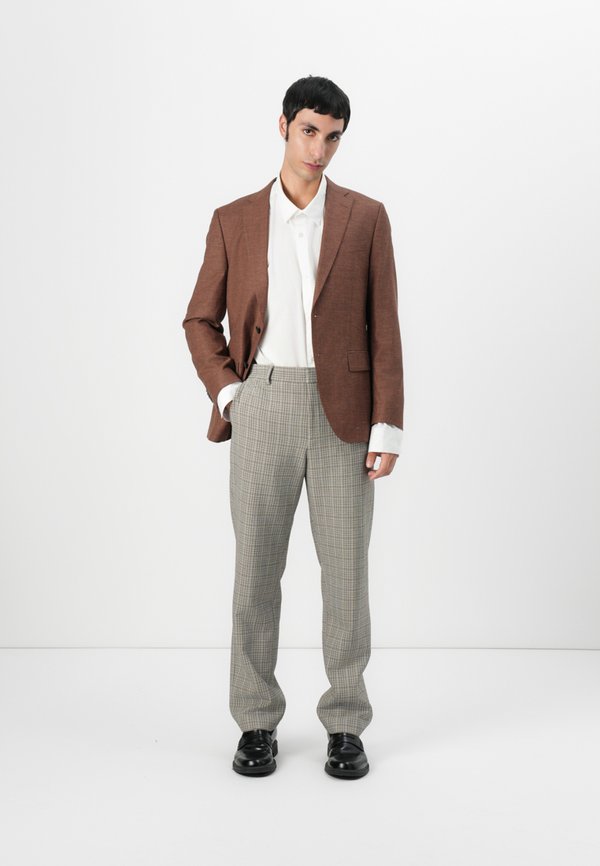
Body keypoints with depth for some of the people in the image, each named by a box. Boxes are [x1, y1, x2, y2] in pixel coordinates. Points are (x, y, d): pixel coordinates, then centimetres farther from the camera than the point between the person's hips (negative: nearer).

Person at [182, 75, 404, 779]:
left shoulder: (366, 218, 6)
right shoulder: (233, 220, 8)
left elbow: (383, 328, 2)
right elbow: (201, 320, 13)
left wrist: (387, 427, -5)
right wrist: (227, 394, -1)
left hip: (343, 412, 0)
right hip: (263, 407, 1)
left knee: (346, 569, 2)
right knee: (256, 568, 4)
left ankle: (346, 724, 16)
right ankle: (257, 724, 19)